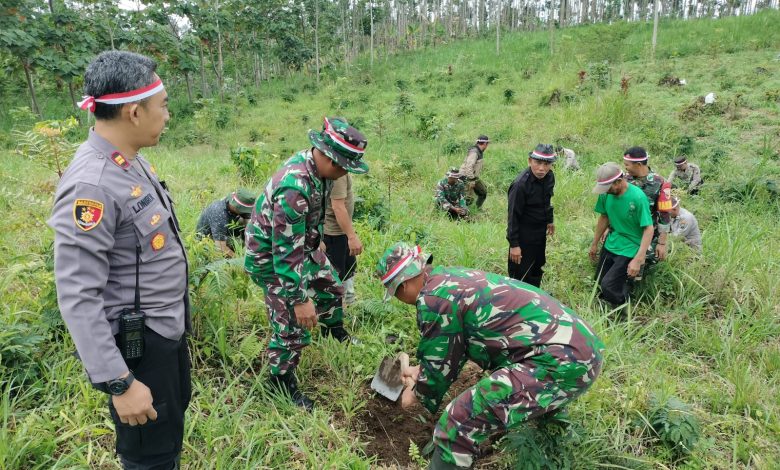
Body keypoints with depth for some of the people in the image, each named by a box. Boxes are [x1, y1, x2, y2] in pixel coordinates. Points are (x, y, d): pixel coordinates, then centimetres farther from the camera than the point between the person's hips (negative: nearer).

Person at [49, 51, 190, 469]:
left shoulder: (130, 160, 0)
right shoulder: (91, 184, -28)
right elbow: (77, 297, -27)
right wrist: (119, 383, -24)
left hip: (167, 327, 9)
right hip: (136, 343, -9)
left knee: (174, 416, 28)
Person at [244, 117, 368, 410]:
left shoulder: (314, 164, -9)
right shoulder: (294, 188, -38)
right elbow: (286, 252, -34)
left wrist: (316, 242, 24)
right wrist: (299, 300, -29)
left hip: (302, 244, 9)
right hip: (272, 257, -9)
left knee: (331, 287, 25)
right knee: (292, 325, -5)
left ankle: (335, 331, 53)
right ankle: (282, 381, 19)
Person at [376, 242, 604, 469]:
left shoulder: (432, 298, -11)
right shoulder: (452, 278, 17)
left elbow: (440, 361, -1)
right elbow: (451, 345, 30)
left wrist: (418, 395, 18)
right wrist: (421, 371, 39)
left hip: (560, 364, -10)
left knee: (458, 424, -13)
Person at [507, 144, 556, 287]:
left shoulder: (550, 177, -5)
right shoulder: (520, 184, -28)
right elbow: (513, 216, -23)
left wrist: (549, 221, 23)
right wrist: (514, 244, -21)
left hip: (540, 232, 8)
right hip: (524, 234, -8)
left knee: (537, 266, 23)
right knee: (520, 273, 0)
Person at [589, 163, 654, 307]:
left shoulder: (637, 197, -25)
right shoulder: (606, 193, -9)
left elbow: (649, 229, -22)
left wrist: (638, 260, -27)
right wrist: (594, 244, 15)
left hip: (629, 249, -6)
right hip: (610, 244, 6)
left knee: (608, 286, -13)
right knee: (599, 280, 14)